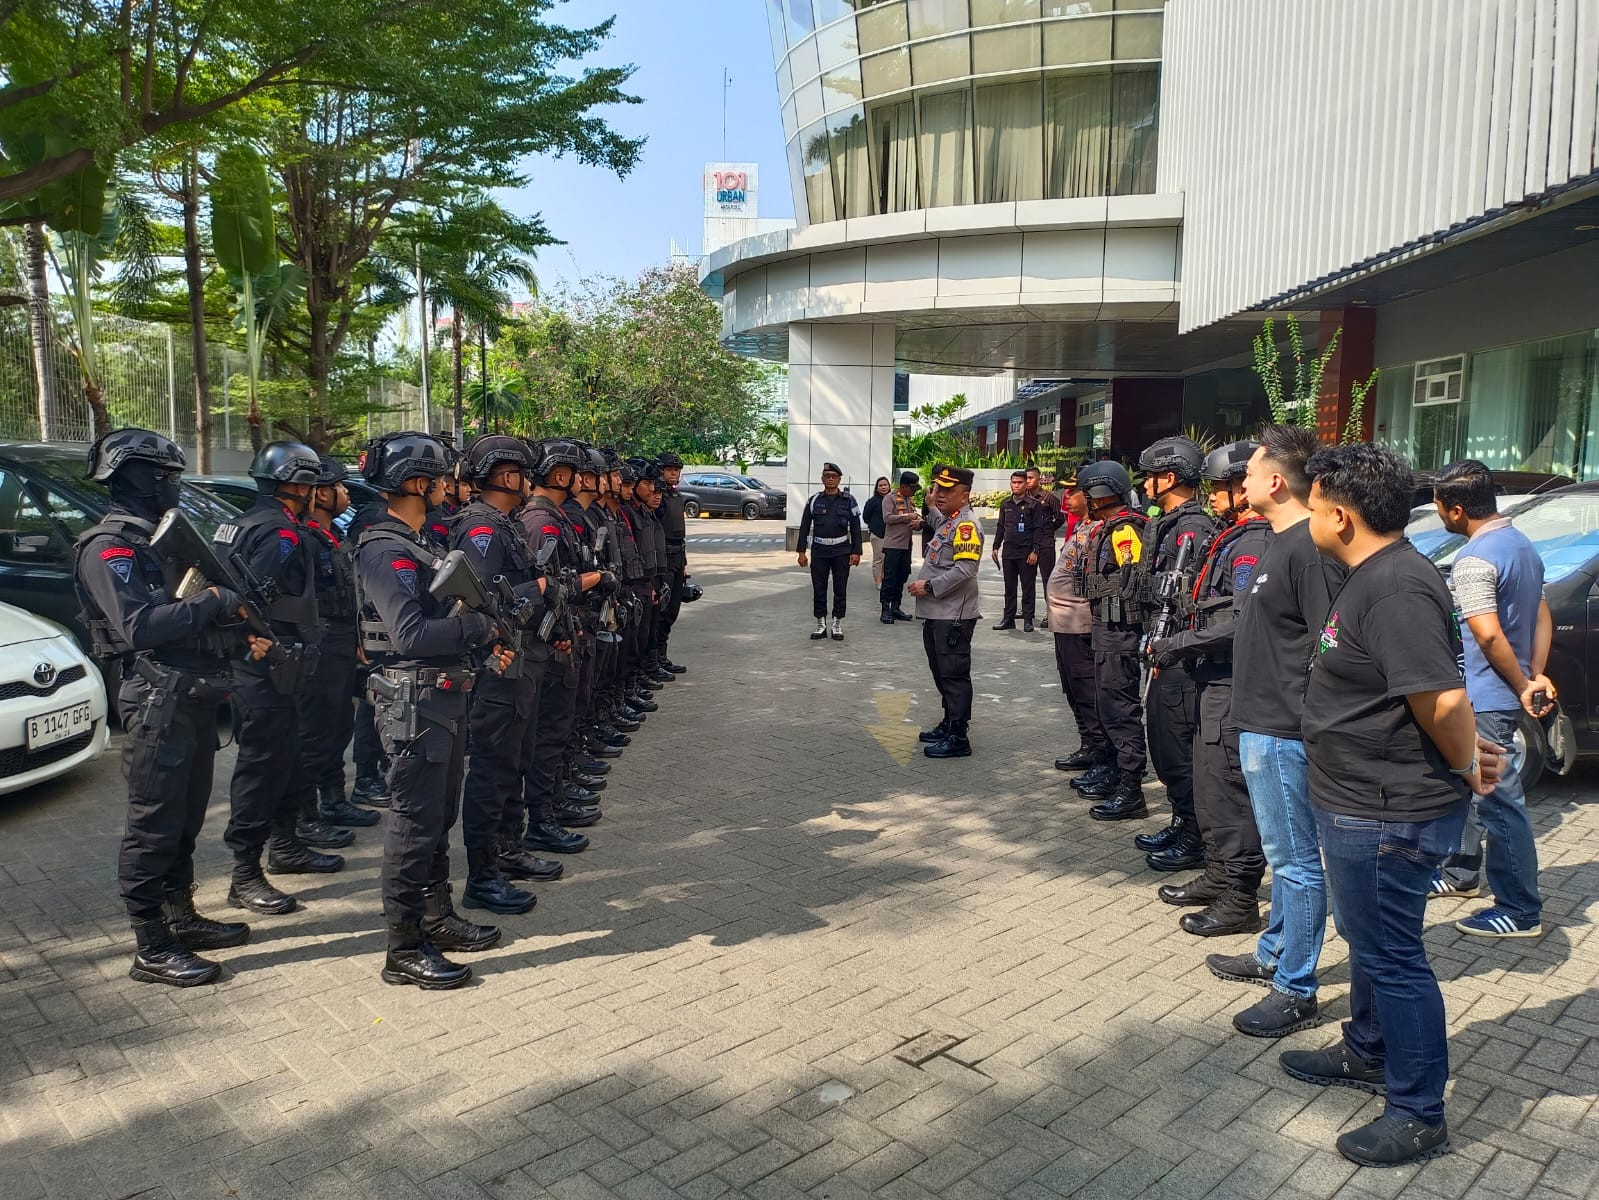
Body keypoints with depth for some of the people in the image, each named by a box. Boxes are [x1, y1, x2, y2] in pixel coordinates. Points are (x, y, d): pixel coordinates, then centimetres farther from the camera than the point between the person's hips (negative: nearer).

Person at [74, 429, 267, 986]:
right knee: (153, 825, -2)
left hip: (195, 697, 10)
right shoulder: (109, 547, -12)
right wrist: (218, 602, -19)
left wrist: (242, 639, 8)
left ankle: (181, 918, 31)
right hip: (157, 702, -9)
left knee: (186, 818, 17)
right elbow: (141, 627, -25)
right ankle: (152, 950, 6)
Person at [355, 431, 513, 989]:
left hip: (446, 696, 10)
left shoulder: (423, 543, 15)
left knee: (440, 817, 19)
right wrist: (479, 626, -18)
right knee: (416, 824, -3)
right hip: (414, 702, -10)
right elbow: (411, 634, -27)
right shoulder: (385, 552, -17)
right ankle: (404, 949, 8)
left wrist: (482, 644, 5)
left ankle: (437, 917, 32)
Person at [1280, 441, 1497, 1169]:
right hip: (1359, 804, 11)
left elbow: (1444, 700, -28)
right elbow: (1432, 703, 18)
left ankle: (1419, 1115, 21)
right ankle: (1367, 1054, 45)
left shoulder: (1396, 589, -25)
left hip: (1387, 815, -11)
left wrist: (1466, 767, -12)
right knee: (1367, 939, 25)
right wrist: (1465, 759, 16)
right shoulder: (1373, 576, 9)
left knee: (1391, 956, 4)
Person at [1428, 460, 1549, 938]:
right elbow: (1542, 616, 12)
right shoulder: (1522, 544, 10)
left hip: (1486, 701, -10)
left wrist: (1521, 687, -13)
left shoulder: (1473, 560, -21)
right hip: (1498, 695, 10)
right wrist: (1536, 674, 4)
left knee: (1499, 800, -3)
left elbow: (1489, 636, -25)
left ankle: (1521, 911, 4)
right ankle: (1462, 872, 35)